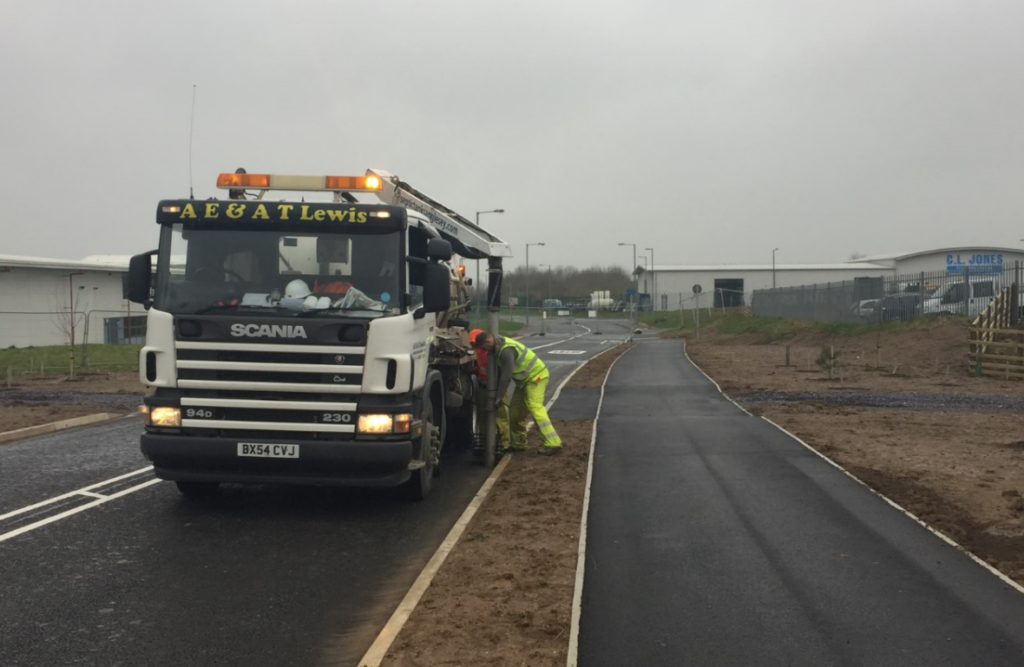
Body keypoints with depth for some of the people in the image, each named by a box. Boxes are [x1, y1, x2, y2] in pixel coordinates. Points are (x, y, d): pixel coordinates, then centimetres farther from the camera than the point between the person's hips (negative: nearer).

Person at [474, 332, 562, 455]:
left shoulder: (506, 350, -27)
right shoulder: (499, 345, 5)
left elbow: (506, 377, -27)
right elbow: (500, 371, 13)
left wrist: (498, 396, -20)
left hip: (535, 376, -10)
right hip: (525, 379, 10)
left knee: (535, 408, -20)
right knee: (516, 410, 10)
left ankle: (552, 444, -25)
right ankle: (518, 444, 20)